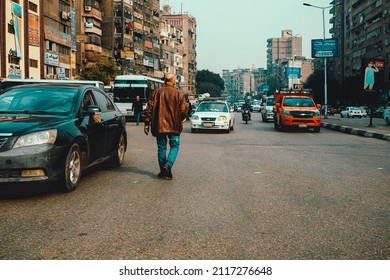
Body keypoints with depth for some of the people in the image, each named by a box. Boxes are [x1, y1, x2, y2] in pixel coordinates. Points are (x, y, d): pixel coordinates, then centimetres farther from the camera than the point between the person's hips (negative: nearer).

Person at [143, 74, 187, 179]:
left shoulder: (156, 93, 3)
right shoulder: (179, 94, -3)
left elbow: (149, 109, 0)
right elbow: (183, 111, -5)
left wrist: (146, 124, 4)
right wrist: (179, 121, 13)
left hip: (159, 126, 2)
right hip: (174, 126, -2)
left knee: (161, 147, 11)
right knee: (174, 146, 8)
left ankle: (163, 171, 15)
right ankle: (168, 165, -13)